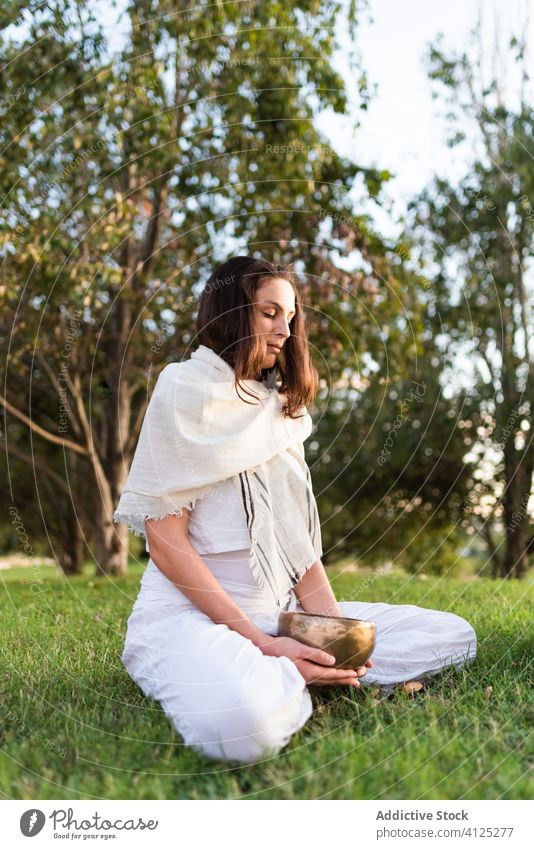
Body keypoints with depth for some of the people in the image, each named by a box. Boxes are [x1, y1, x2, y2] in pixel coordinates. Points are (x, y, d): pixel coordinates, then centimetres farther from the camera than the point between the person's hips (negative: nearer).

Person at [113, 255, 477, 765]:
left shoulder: (281, 406, 17)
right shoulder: (186, 388, -3)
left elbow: (298, 535, 12)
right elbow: (165, 538, -11)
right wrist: (260, 642, -18)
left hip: (281, 608, 7)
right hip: (192, 609, -7)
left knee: (454, 636, -3)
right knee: (245, 723, -40)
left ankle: (280, 678, -5)